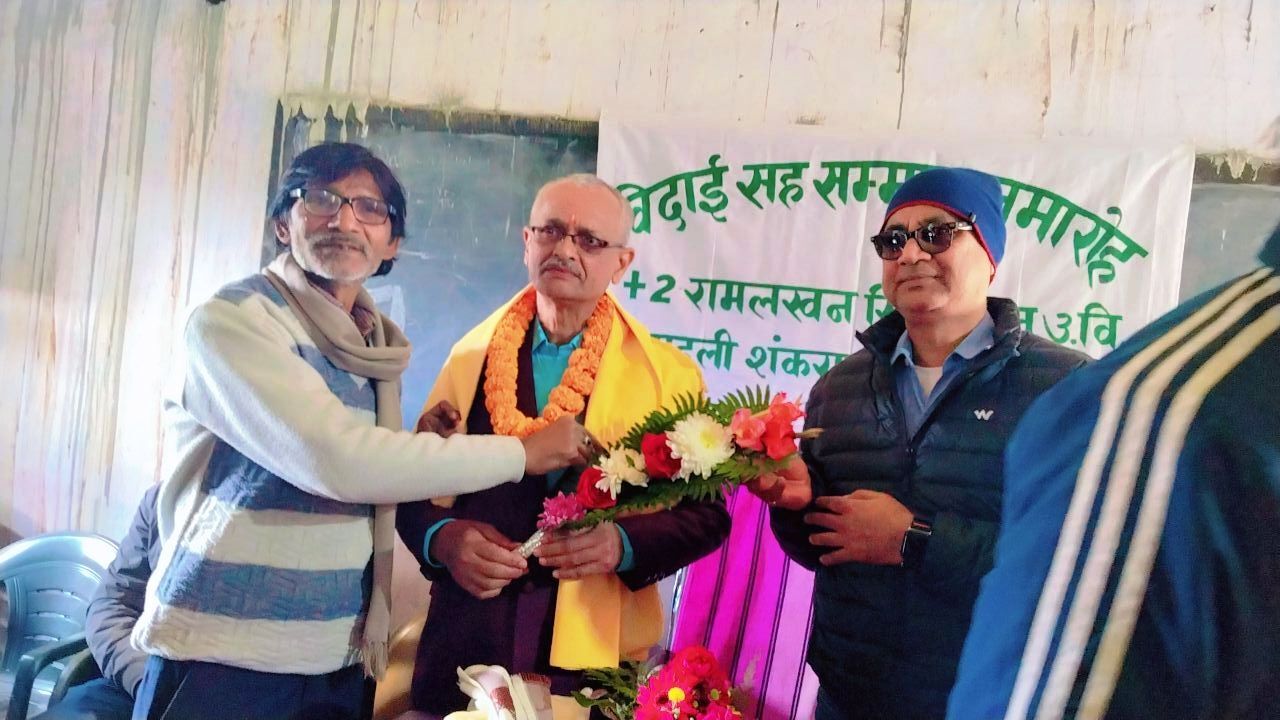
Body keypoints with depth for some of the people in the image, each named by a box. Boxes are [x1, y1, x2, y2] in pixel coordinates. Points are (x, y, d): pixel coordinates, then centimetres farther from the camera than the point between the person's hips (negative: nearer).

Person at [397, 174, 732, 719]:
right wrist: (442, 537, -12)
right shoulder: (472, 353, 4)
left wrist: (624, 543, -18)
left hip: (590, 656, -1)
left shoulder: (668, 375, -2)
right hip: (462, 645, 2)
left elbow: (705, 514, -1)